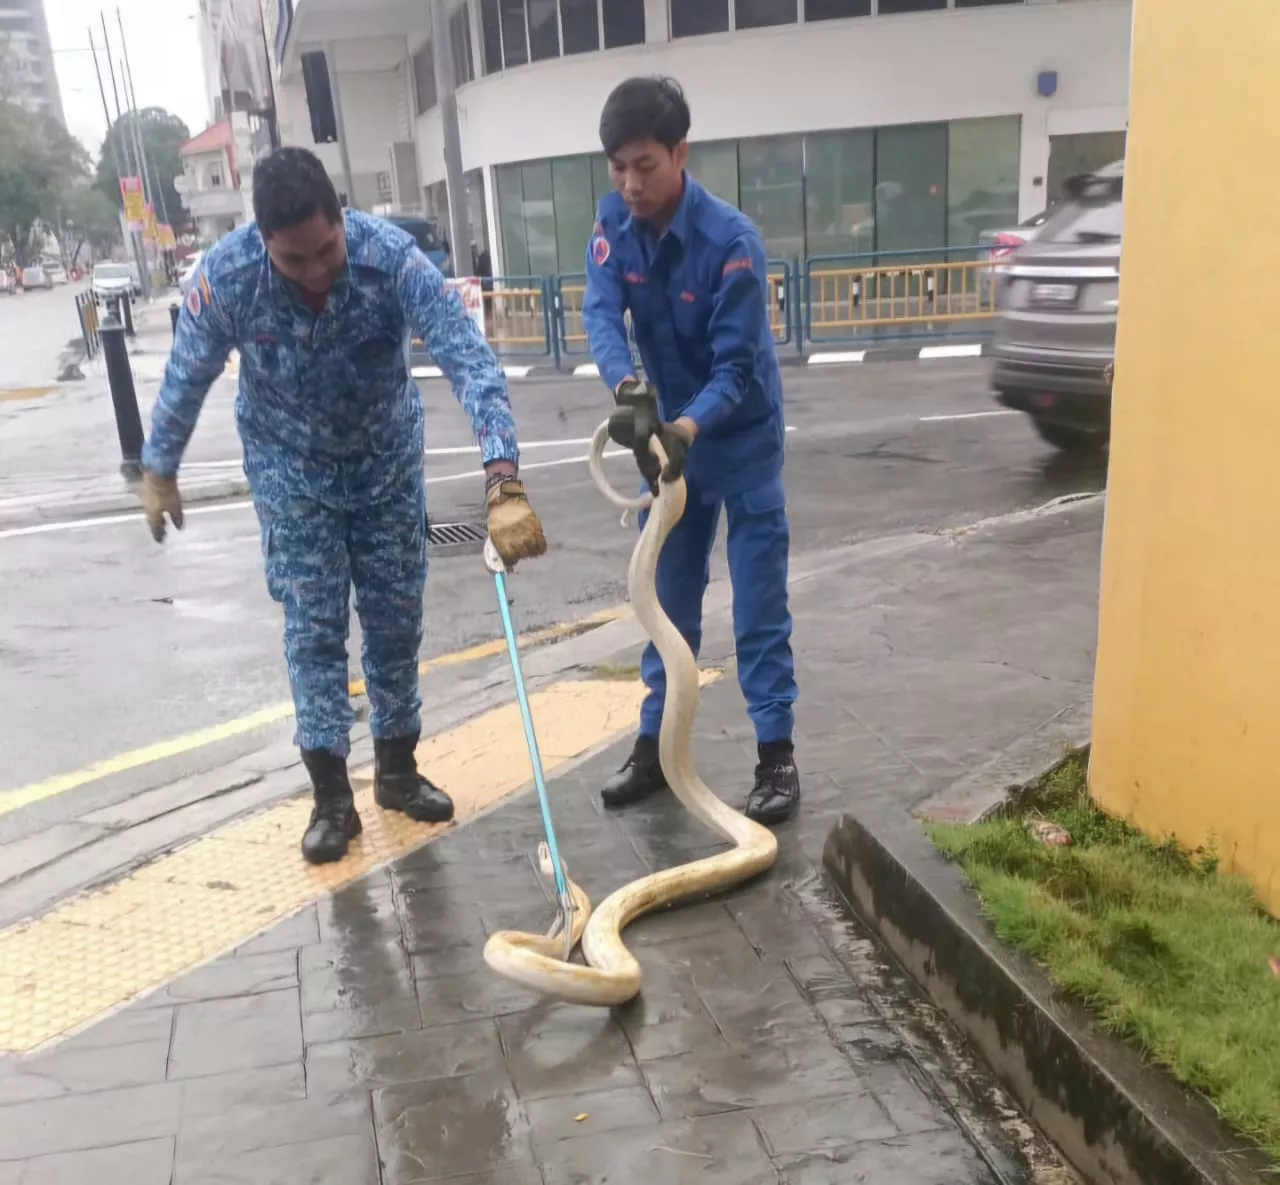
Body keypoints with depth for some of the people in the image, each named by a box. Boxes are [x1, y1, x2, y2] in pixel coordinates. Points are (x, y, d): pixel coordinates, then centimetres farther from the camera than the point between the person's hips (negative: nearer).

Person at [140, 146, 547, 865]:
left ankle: (397, 769, 25)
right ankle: (333, 798, 10)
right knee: (314, 627, 0)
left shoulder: (393, 257, -32)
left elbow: (471, 362, -42)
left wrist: (506, 486, -54)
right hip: (292, 471, 0)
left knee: (396, 619, 8)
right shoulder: (227, 275, -27)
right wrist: (159, 471, 3)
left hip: (386, 460, 1)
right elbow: (187, 378, -10)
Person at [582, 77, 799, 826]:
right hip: (671, 435, 5)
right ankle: (657, 745, 23)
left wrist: (687, 428, -42)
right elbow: (601, 314, -20)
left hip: (744, 441, -5)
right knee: (670, 601, 12)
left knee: (760, 607, -1)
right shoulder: (614, 224, -7)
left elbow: (735, 365, -24)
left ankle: (778, 755, 10)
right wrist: (630, 389, -40)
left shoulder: (731, 239, -23)